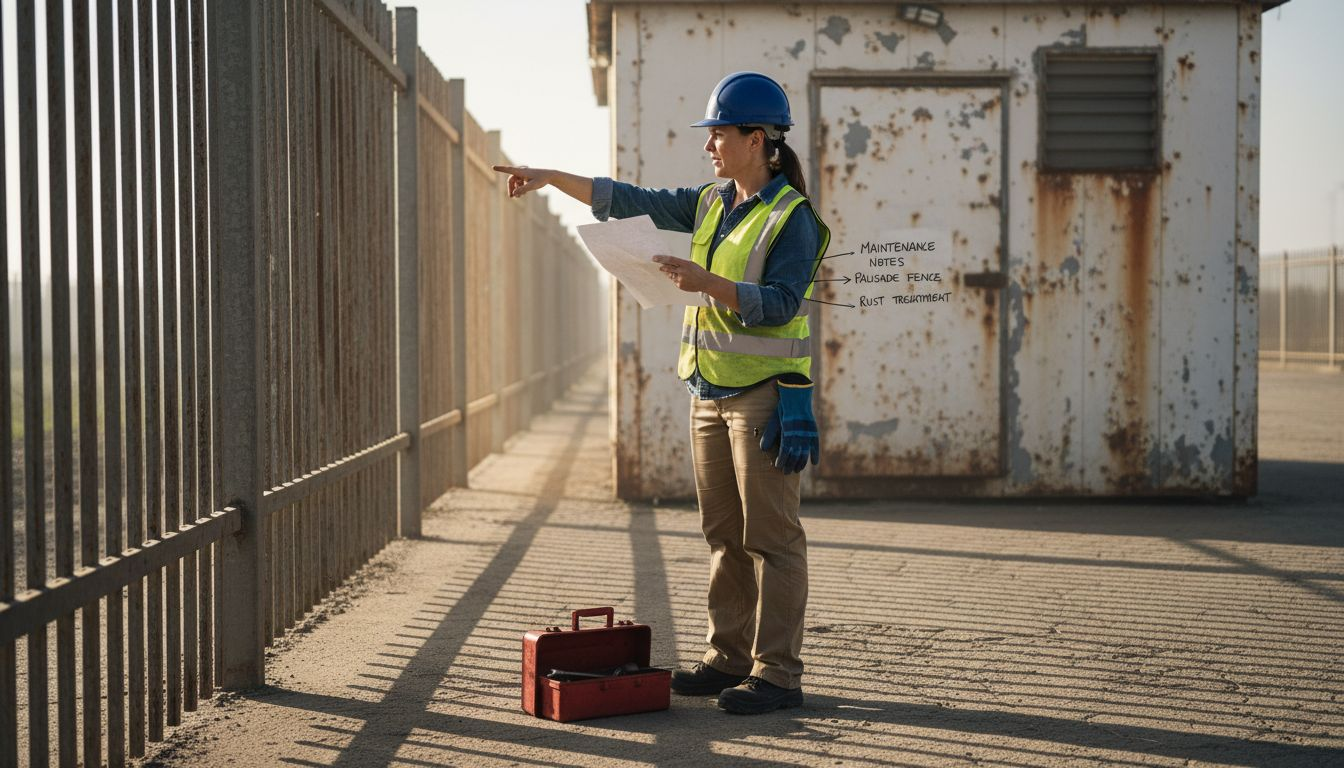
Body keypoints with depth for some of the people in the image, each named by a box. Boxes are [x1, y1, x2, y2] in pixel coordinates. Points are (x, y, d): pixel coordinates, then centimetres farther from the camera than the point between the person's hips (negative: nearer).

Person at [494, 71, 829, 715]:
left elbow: (779, 304, -18)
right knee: (724, 533, 11)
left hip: (764, 394, -8)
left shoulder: (792, 218, -10)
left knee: (770, 536, -5)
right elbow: (629, 201, 15)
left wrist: (707, 283, -27)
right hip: (710, 389, 8)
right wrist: (550, 177, 11)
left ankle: (778, 673, 0)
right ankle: (729, 658, 18)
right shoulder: (710, 204, 12)